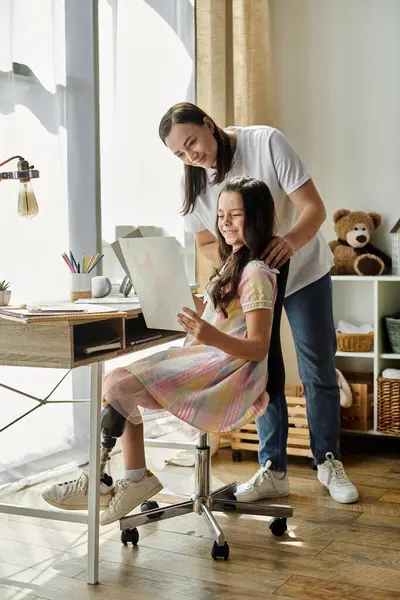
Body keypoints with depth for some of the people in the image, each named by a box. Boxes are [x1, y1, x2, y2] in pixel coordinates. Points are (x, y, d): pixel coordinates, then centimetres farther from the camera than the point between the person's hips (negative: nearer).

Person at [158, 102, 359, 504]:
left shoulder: (266, 143, -22)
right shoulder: (192, 183, -10)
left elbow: (314, 207, -23)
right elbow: (206, 245, 1)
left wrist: (292, 241, -44)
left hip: (302, 271, -3)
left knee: (319, 372, 1)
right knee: (263, 375, 3)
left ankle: (329, 463, 18)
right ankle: (273, 472, 13)